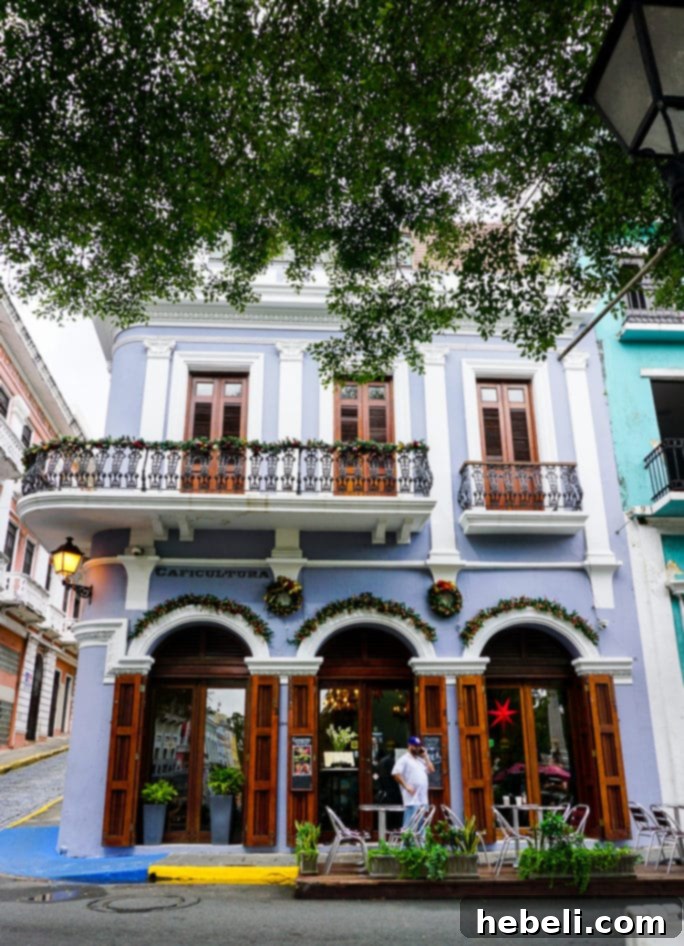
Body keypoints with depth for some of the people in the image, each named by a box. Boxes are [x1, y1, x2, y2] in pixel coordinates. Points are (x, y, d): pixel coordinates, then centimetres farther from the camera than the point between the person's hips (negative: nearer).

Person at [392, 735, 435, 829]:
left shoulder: (421, 760, 22)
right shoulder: (404, 759, -3)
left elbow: (431, 770, 15)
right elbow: (396, 773, -14)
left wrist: (425, 756, 11)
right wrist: (406, 786, -18)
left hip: (422, 799, 8)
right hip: (412, 799, -8)